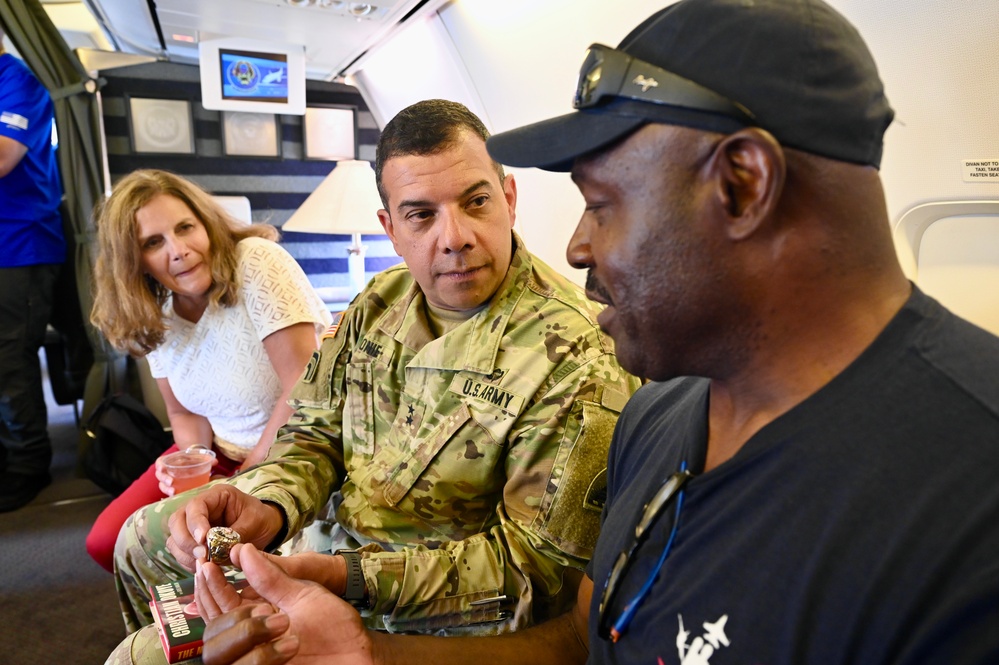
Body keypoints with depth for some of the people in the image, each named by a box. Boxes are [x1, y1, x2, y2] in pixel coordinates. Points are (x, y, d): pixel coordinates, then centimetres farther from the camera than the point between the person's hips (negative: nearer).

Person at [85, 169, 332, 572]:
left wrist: (248, 476, -13)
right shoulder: (154, 315, 1)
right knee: (108, 543, -1)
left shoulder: (257, 263, -21)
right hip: (223, 453, 7)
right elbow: (184, 412, 12)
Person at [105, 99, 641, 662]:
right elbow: (318, 435, 4)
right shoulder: (380, 303, -2)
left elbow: (545, 563, -23)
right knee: (146, 538, 19)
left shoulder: (576, 356, -25)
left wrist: (354, 579, -32)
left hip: (436, 616, -6)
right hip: (340, 539, 7)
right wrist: (270, 504, -19)